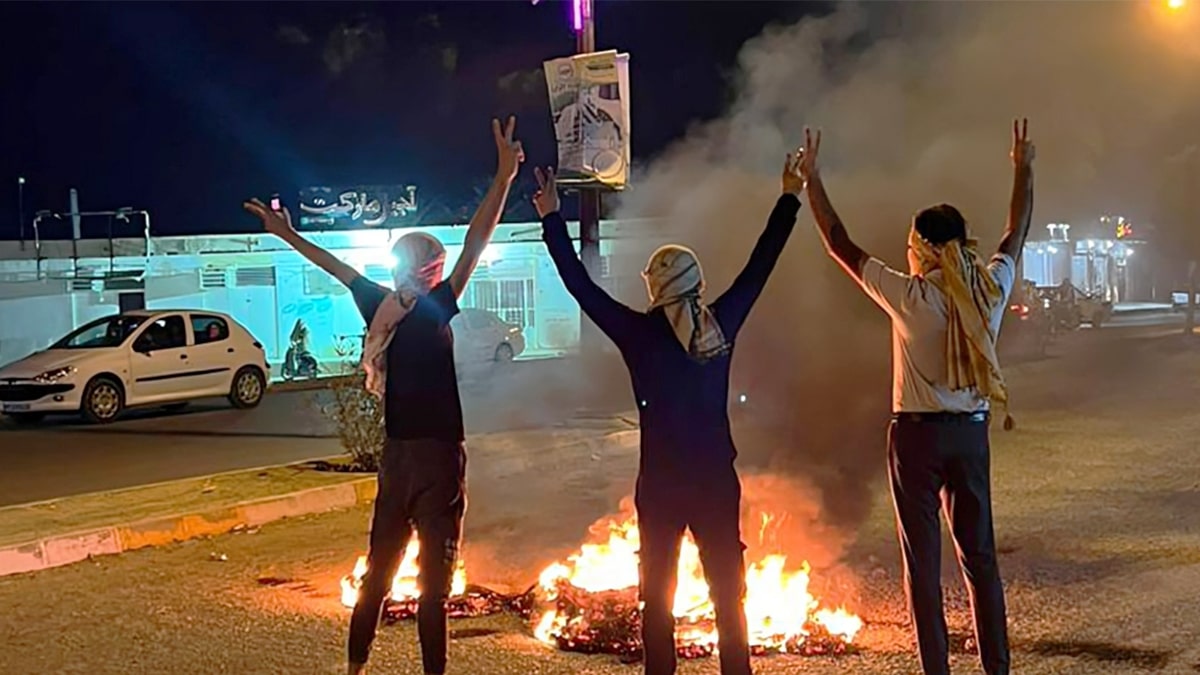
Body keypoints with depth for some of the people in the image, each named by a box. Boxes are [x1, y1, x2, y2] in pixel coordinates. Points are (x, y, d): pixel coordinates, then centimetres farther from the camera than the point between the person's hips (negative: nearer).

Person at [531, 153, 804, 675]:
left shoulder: (640, 334, -10)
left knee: (658, 597, 8)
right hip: (718, 478, 2)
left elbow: (579, 284, -7)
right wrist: (790, 198, 15)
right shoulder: (722, 325, -3)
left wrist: (551, 218, -1)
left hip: (662, 482, -2)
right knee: (729, 594, 10)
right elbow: (760, 266, 7)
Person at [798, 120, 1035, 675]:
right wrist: (1024, 170, 28)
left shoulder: (909, 297, -15)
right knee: (979, 555, 12)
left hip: (917, 435, -4)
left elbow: (839, 245, -7)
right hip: (972, 433, 4)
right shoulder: (990, 290, -4)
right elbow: (1017, 235, 15)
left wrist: (812, 181, 2)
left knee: (923, 560, 4)